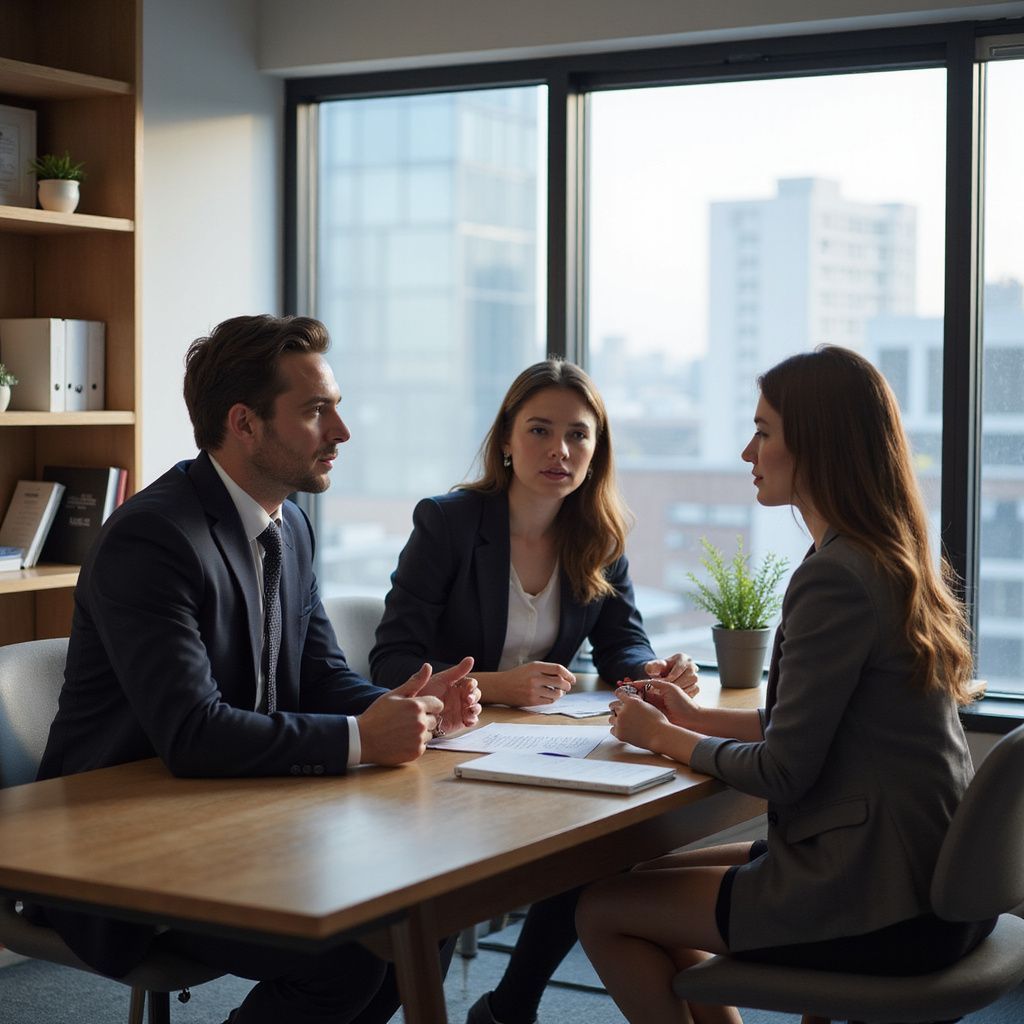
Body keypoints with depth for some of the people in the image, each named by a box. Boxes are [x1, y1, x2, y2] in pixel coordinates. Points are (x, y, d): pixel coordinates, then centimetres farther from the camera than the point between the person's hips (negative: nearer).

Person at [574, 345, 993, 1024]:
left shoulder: (834, 577, -20)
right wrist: (698, 719, 13)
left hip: (885, 911, -10)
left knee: (603, 911, 1)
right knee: (650, 878, 20)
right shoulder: (895, 561, 9)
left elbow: (783, 774, -18)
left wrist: (665, 737, -2)